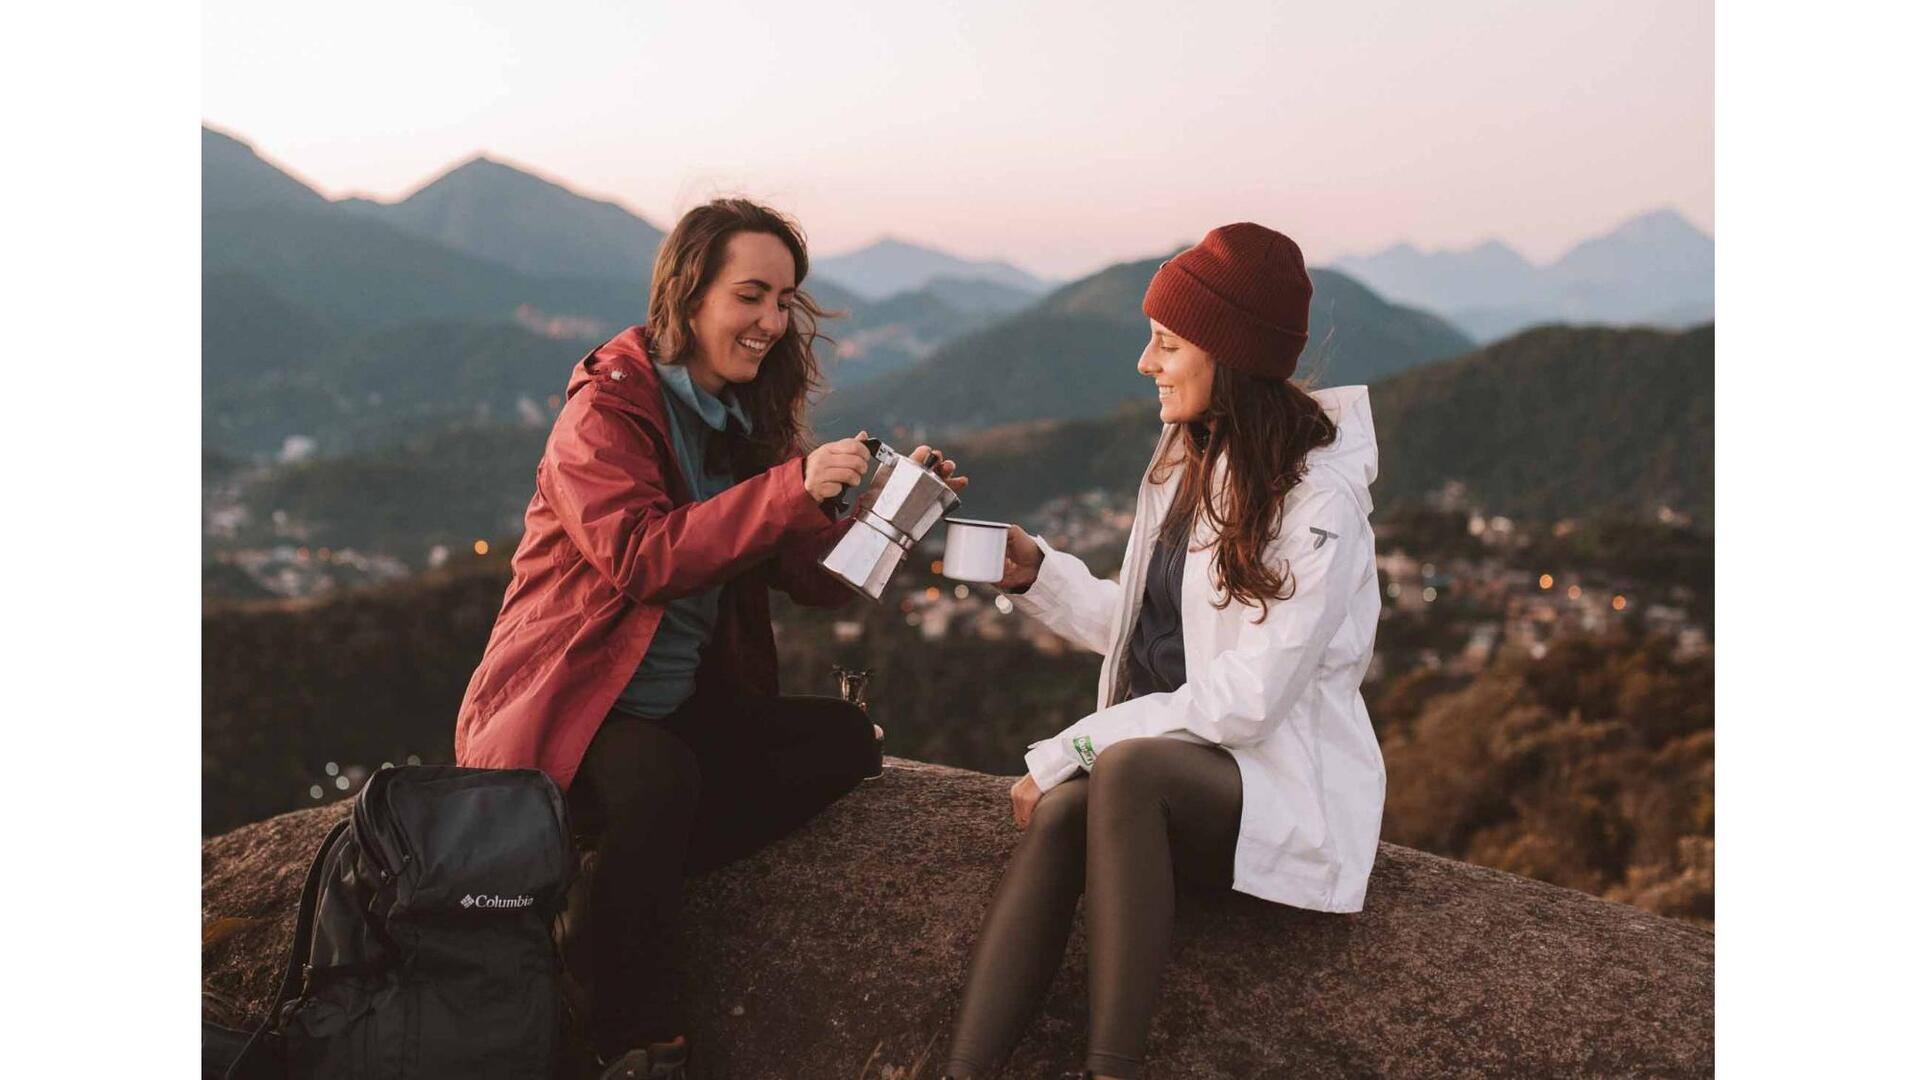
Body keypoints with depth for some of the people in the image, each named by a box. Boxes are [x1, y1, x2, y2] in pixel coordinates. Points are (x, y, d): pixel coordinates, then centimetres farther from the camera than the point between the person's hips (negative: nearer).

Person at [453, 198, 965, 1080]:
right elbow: (642, 556, -26)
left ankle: (624, 892, -16)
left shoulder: (749, 417, 10)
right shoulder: (605, 408, -10)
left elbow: (814, 578, 5)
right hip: (563, 711, -7)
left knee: (845, 739, -13)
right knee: (659, 776, -37)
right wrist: (792, 487, -32)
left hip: (683, 712, 7)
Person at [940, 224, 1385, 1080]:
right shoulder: (1185, 462, 11)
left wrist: (1072, 748, -18)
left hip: (1279, 783, -6)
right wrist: (1033, 571, 0)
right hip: (1169, 764, 6)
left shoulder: (1318, 494, -14)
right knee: (1061, 812, -27)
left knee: (1125, 768, -36)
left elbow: (1248, 698, -20)